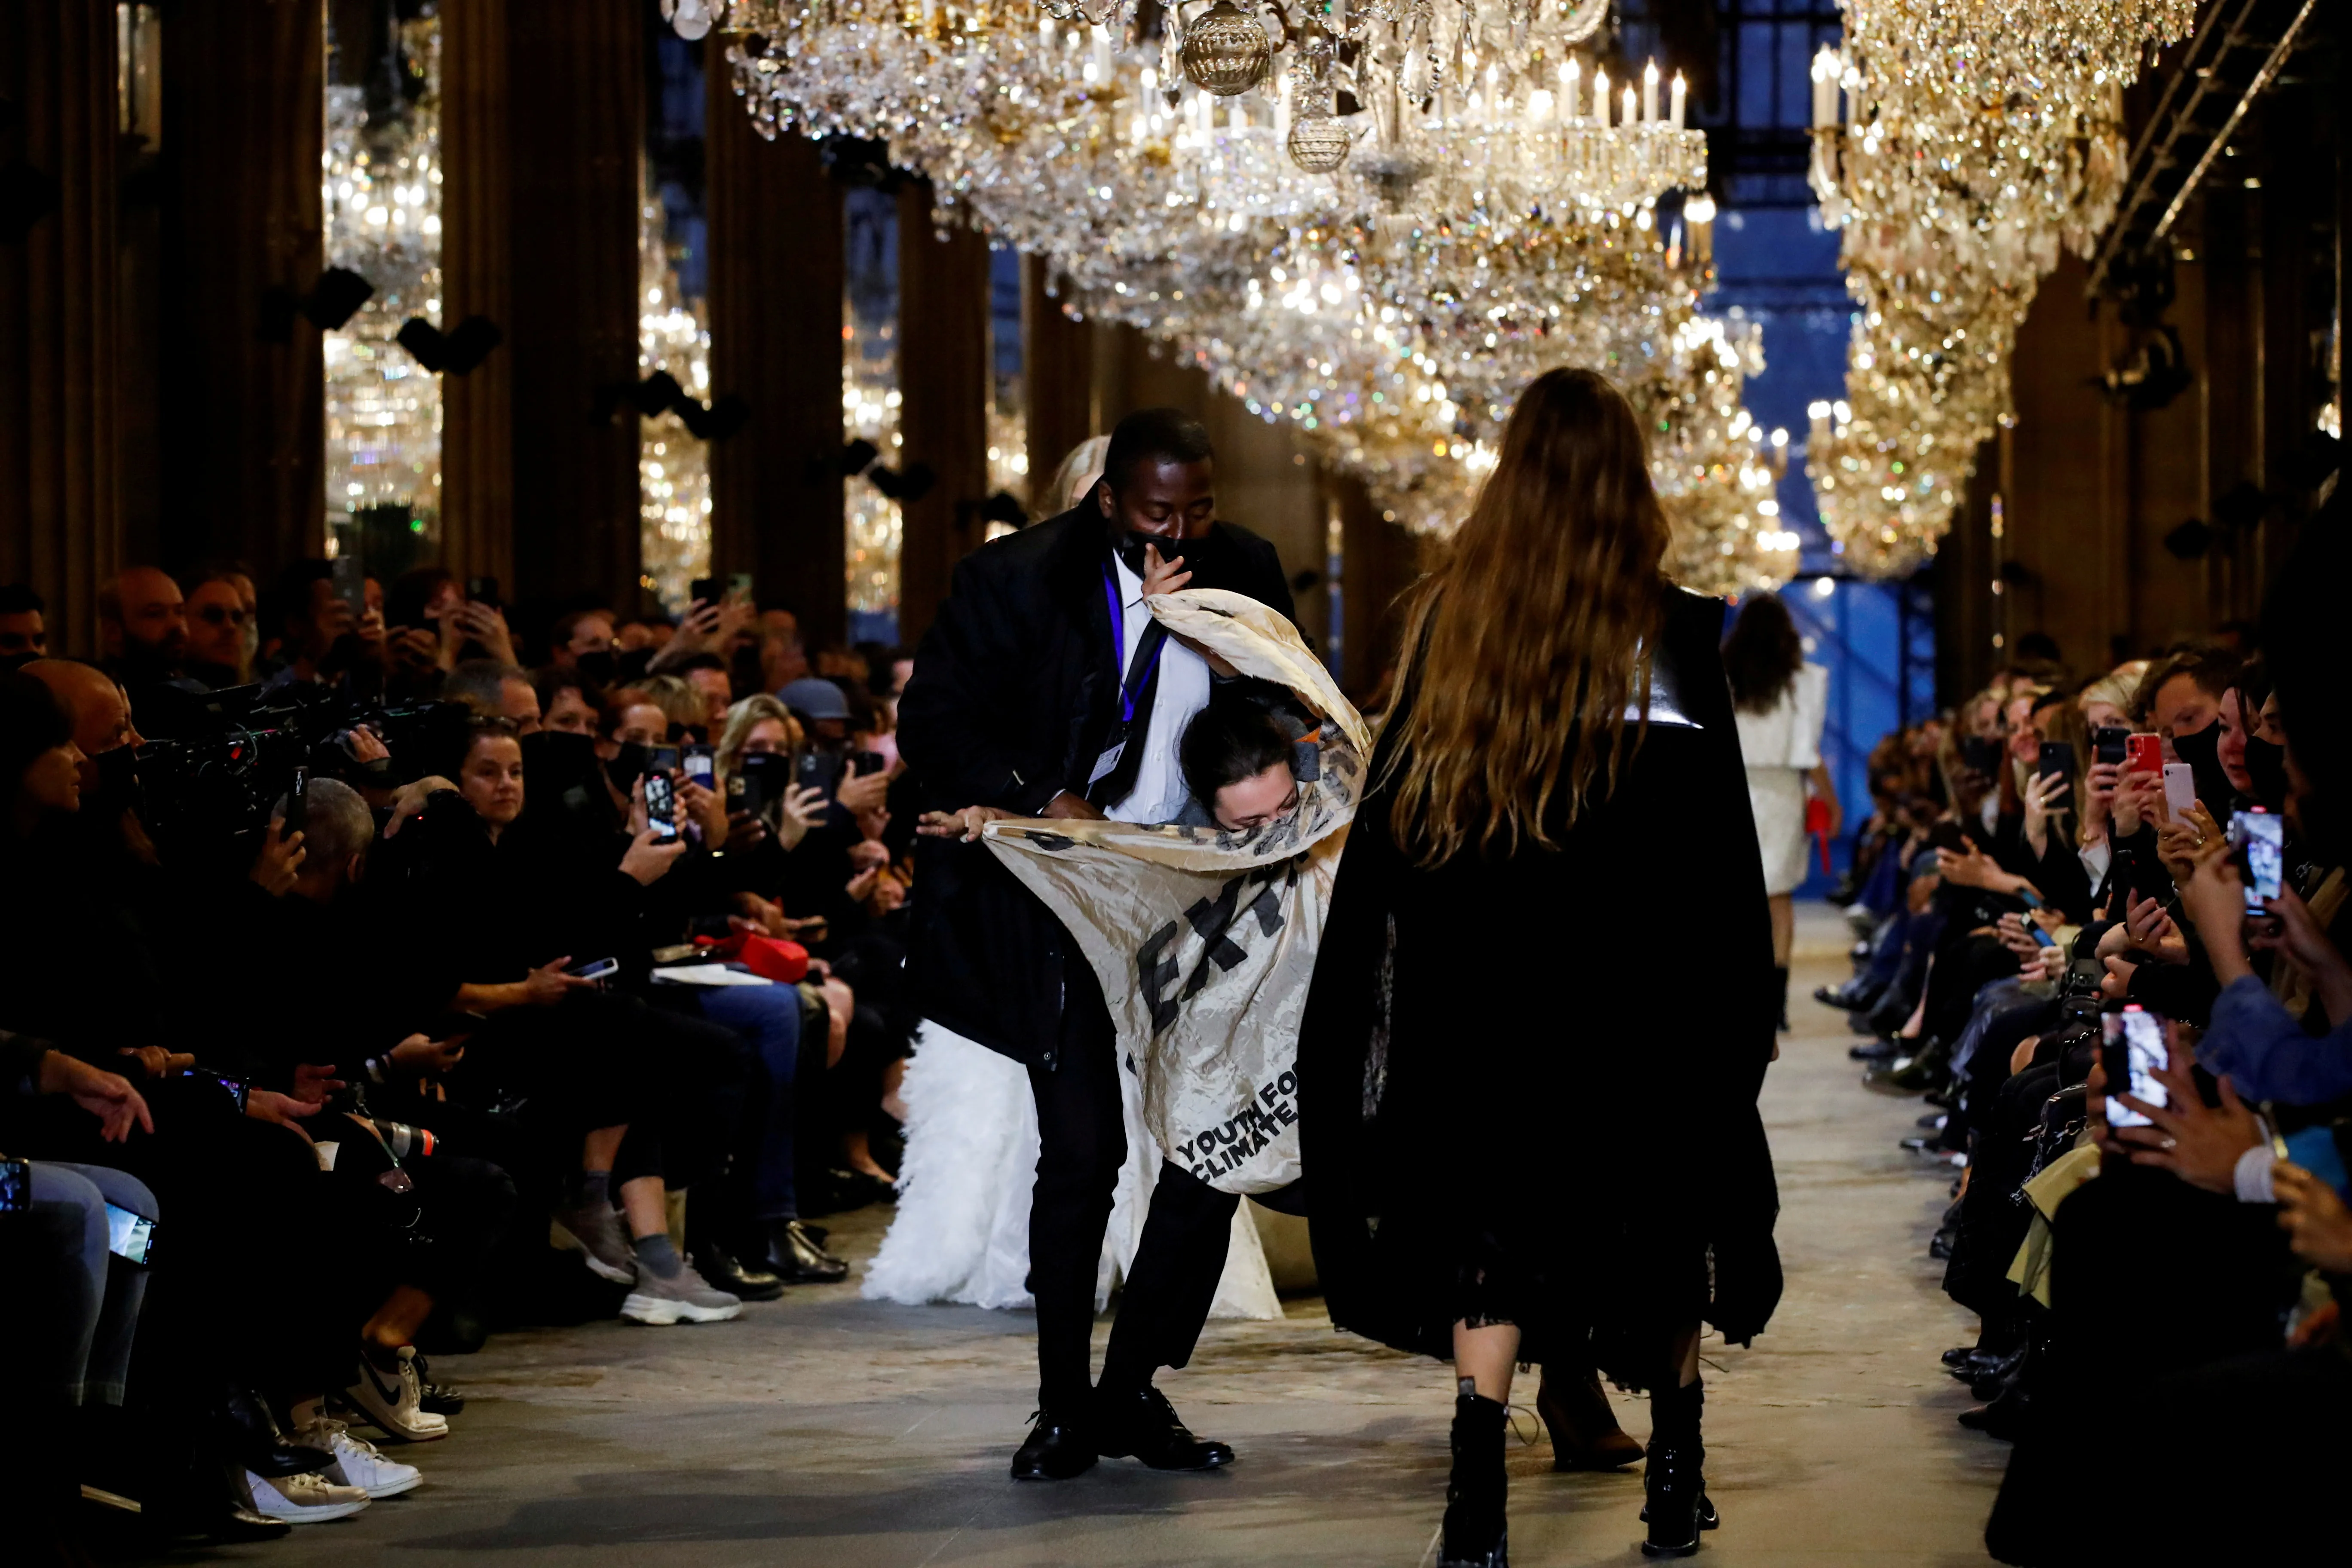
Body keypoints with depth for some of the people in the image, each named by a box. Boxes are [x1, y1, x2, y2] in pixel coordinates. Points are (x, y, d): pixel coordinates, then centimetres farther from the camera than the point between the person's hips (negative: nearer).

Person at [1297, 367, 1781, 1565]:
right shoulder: (1672, 633, -7)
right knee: (1655, 1215, 13)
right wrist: (1745, 995, 0)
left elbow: (1389, 811, 3)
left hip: (1477, 974, 2)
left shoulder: (1444, 616, -1)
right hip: (1636, 974, -1)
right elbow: (1722, 836, -7)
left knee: (1500, 1219, 6)